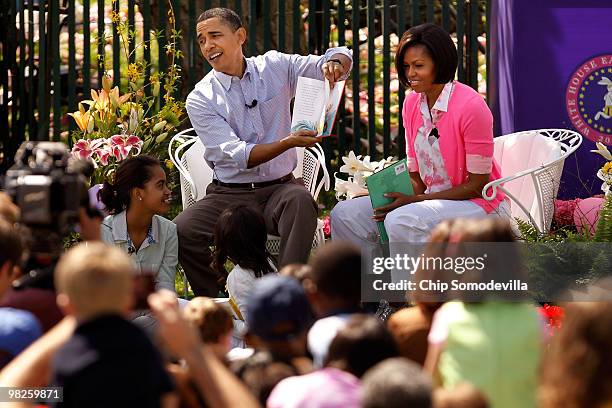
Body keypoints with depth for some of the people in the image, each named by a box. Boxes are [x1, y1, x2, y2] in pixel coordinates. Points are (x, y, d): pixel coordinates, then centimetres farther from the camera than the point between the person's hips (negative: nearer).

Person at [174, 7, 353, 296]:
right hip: (228, 194, 0)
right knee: (180, 232, -28)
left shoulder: (274, 67, 4)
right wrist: (288, 142, -27)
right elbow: (236, 155, -13)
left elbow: (341, 57, 7)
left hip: (278, 188, 0)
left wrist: (334, 63, -19)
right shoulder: (200, 99, -2)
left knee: (300, 201, -36)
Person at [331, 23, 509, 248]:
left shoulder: (471, 105, -17)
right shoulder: (411, 103, 6)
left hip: (478, 204, -8)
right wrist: (404, 198, -12)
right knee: (345, 214, -5)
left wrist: (415, 201, -19)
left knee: (400, 222, -33)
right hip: (433, 201, 8)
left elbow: (478, 184, -15)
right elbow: (416, 177, 11)